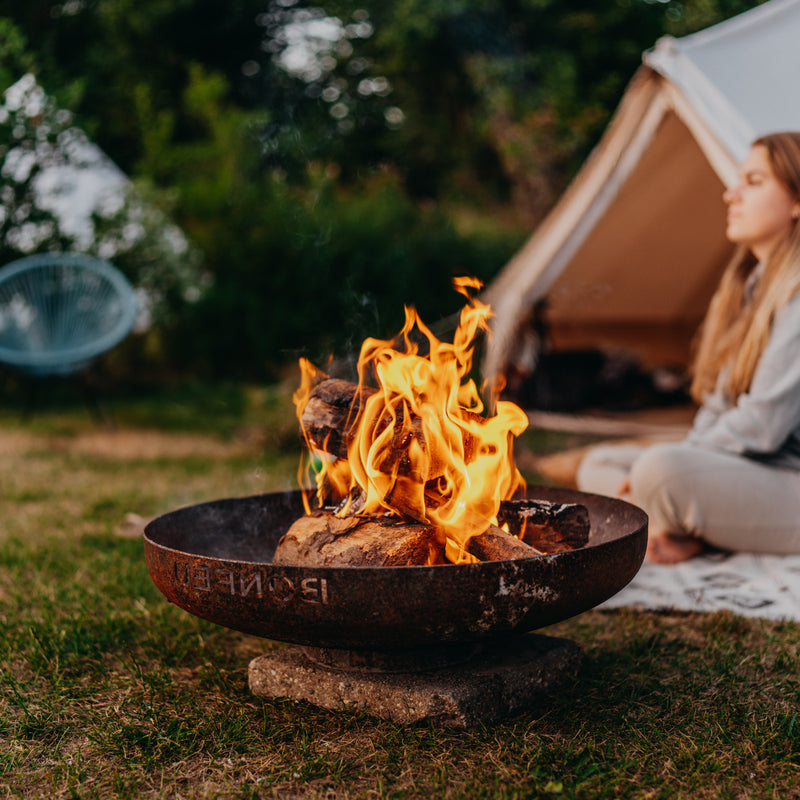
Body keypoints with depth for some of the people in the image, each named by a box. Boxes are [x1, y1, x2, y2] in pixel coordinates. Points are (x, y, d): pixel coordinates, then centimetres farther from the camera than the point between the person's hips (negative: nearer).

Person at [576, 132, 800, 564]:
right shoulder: (746, 283, 14)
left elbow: (763, 425, -20)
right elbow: (718, 407, 14)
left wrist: (685, 455, -12)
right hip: (739, 472, 10)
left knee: (662, 470, -35)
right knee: (598, 464, 7)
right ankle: (683, 532, -12)